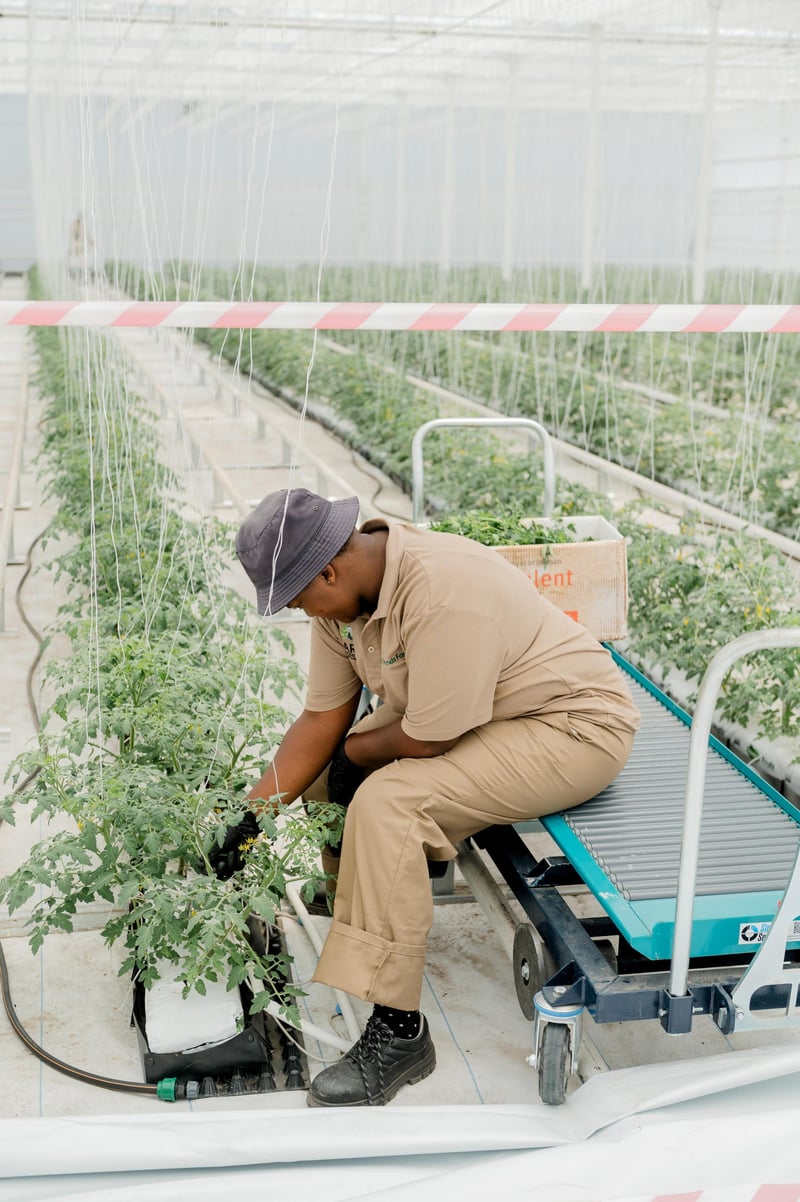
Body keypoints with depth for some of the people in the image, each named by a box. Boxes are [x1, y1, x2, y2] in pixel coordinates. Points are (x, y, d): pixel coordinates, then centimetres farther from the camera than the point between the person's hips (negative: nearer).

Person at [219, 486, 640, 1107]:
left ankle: (399, 1031, -20)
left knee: (387, 800, -28)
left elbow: (428, 740, -27)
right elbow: (321, 721, 1)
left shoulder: (443, 592, -33)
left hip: (573, 727, -9)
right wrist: (253, 815, -1)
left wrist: (354, 751, -9)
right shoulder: (341, 595, -6)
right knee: (317, 770, 4)